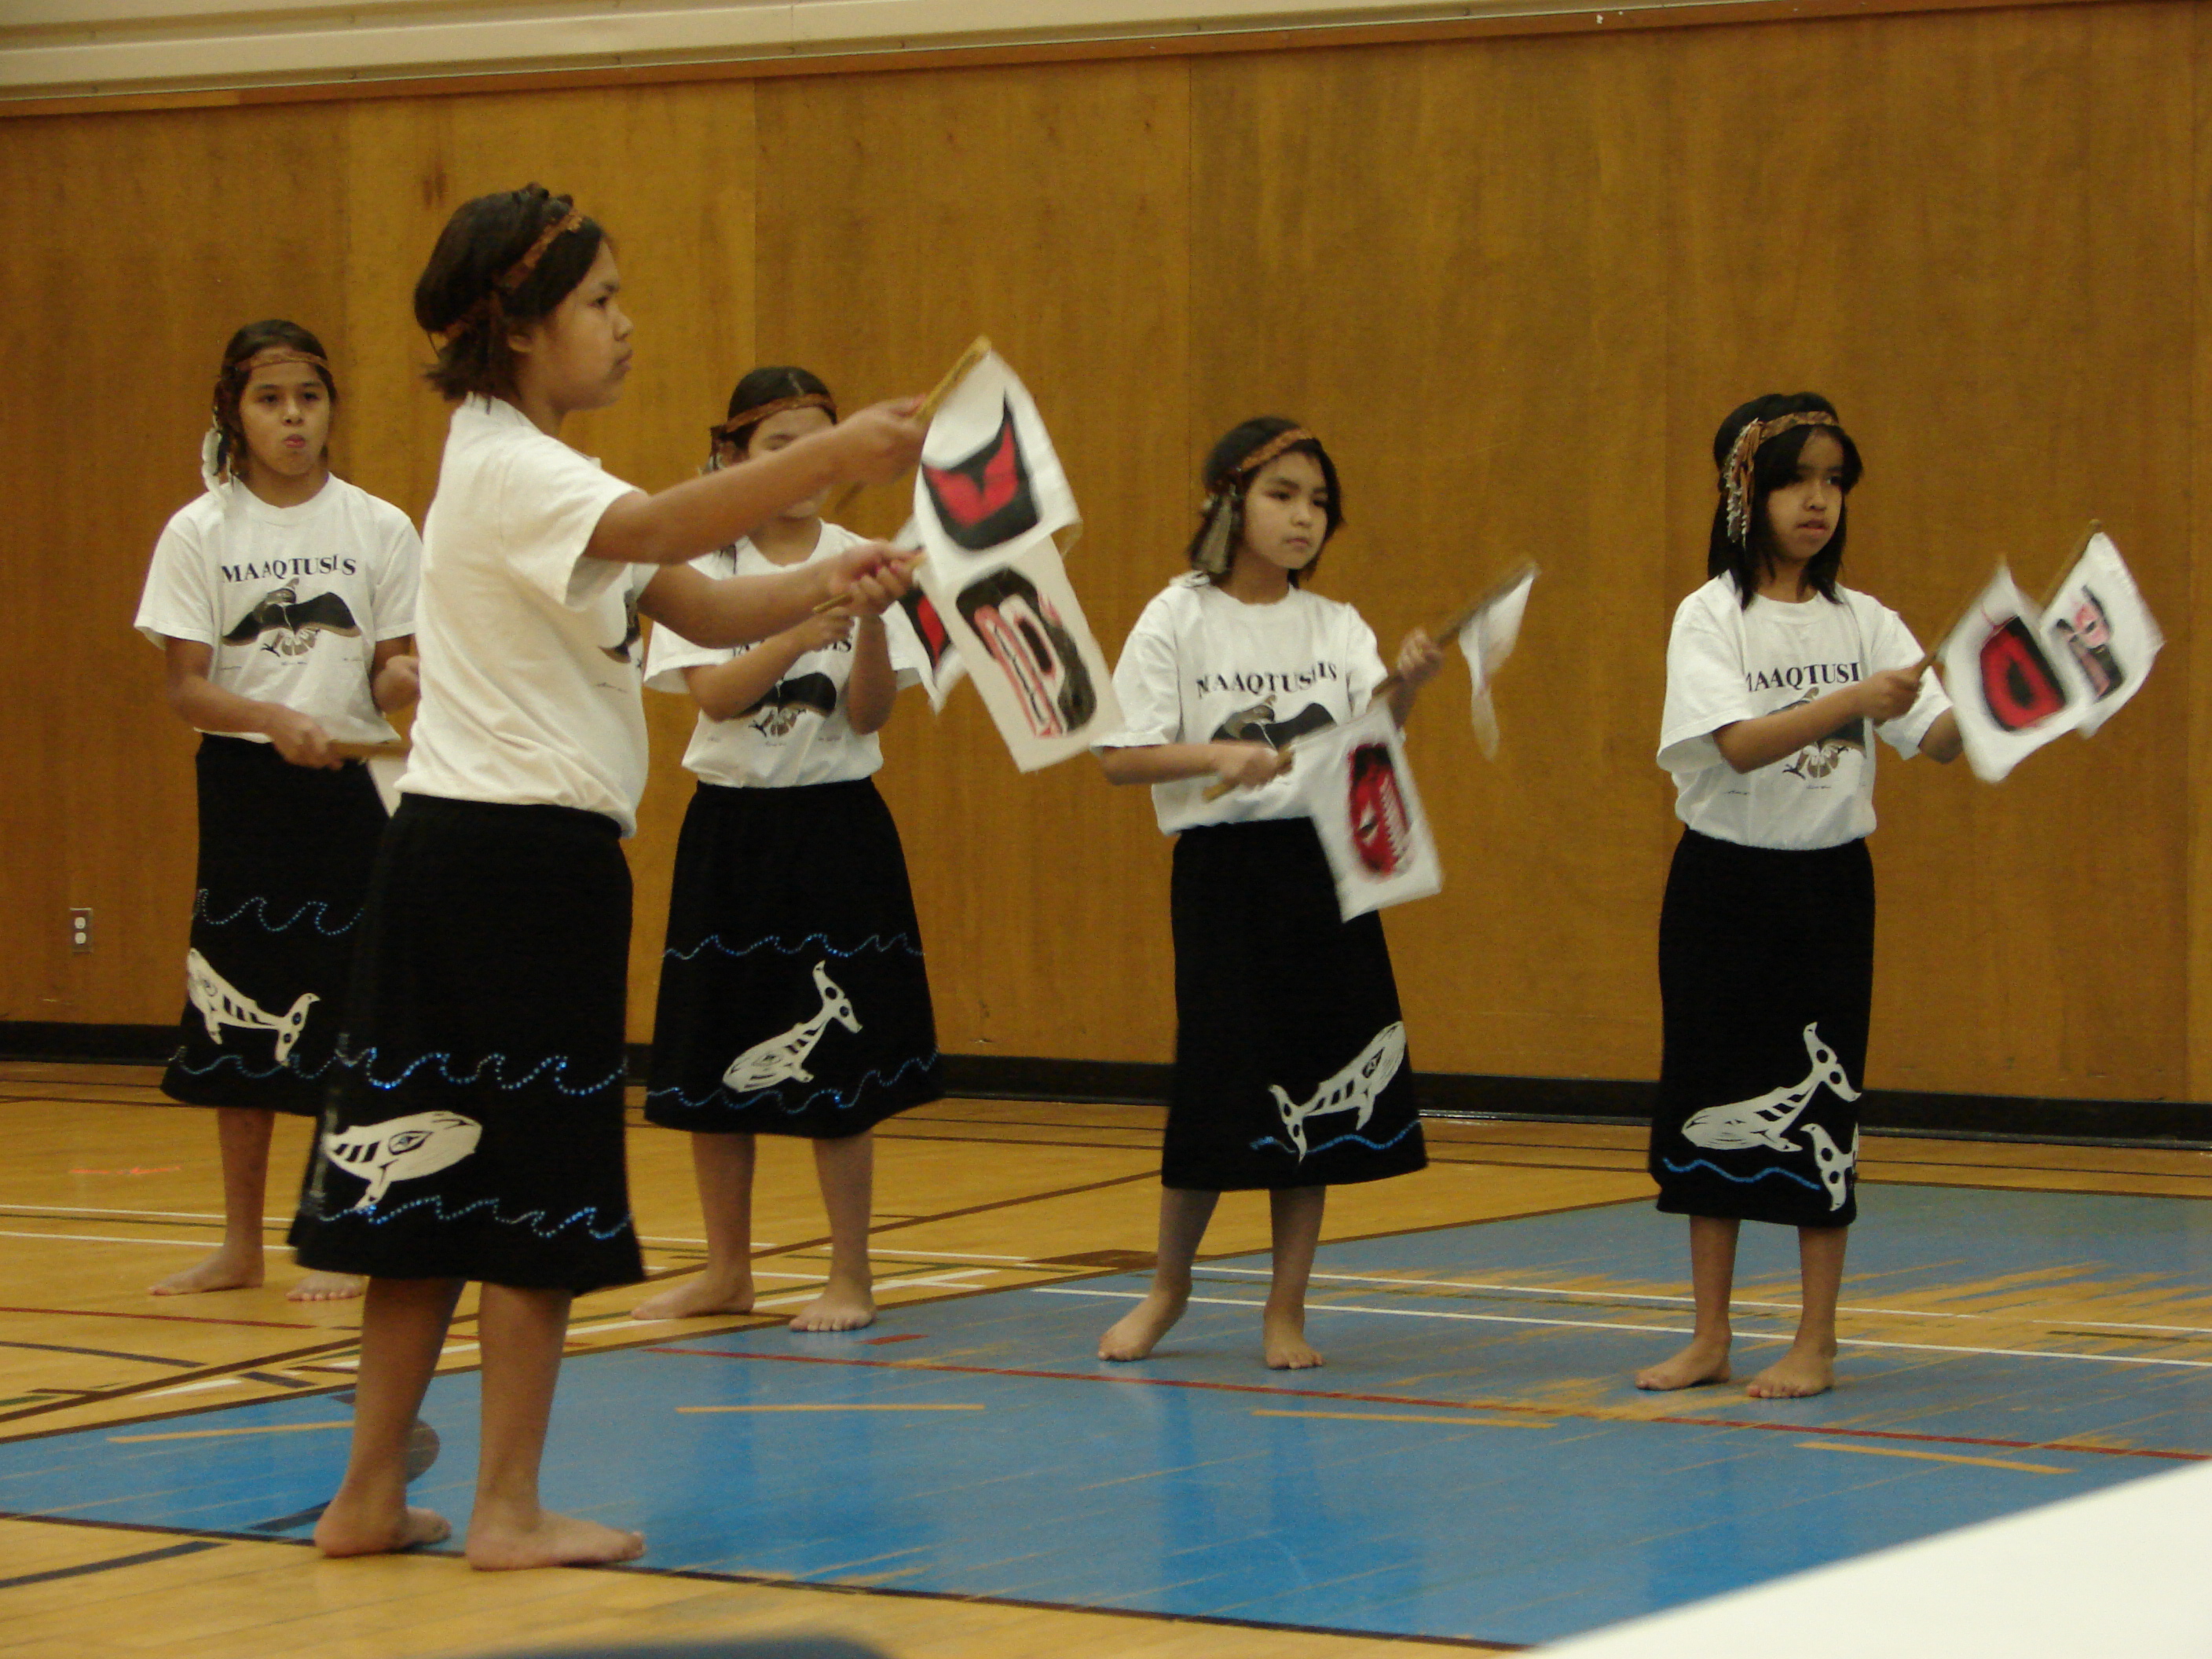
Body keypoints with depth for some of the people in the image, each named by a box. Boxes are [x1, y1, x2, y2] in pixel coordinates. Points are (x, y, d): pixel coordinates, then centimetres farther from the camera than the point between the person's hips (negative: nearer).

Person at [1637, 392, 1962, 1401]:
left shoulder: (1864, 623, 4)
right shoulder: (1712, 617, -5)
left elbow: (1938, 739, -5)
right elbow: (1741, 743, -20)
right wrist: (1855, 703, -33)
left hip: (1829, 883, 1)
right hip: (1723, 879, -1)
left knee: (1819, 1102, 1)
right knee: (1711, 1094, 5)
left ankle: (1816, 1345, 8)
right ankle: (1710, 1338, 16)